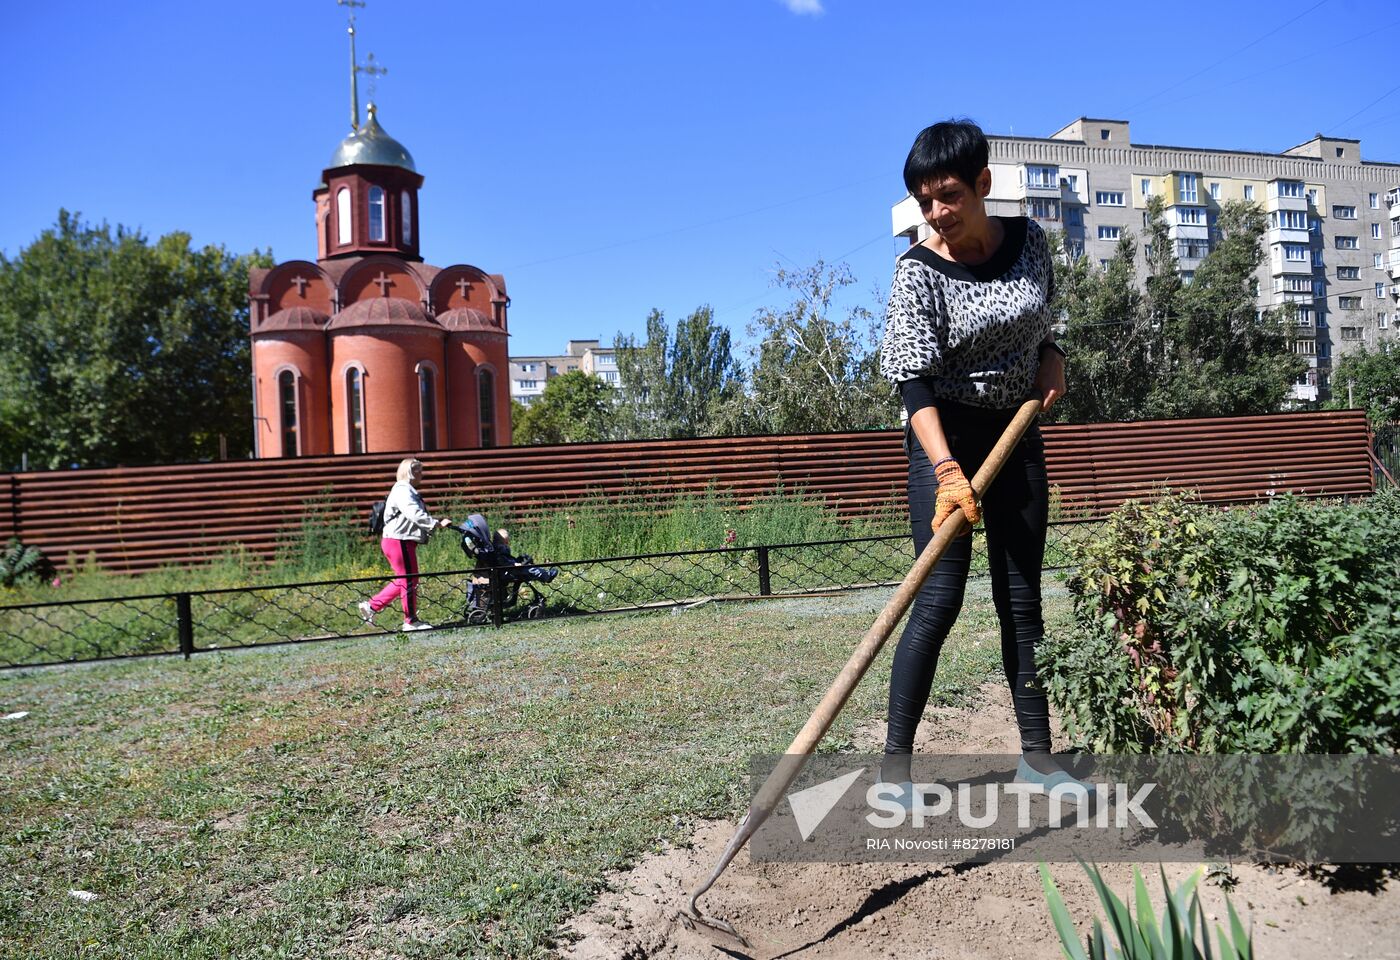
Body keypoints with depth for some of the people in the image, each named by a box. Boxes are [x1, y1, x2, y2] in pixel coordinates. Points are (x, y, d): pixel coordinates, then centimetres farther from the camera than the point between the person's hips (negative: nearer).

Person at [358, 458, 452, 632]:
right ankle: (411, 621, 7)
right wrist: (438, 524, -28)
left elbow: (416, 516, 19)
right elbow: (416, 515, -26)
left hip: (403, 541, 11)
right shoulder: (402, 491, -15)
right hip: (399, 541, -11)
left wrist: (435, 524, 9)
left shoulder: (407, 491, 20)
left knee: (403, 580, 16)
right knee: (409, 580, -2)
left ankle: (371, 606, 20)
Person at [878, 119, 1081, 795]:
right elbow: (913, 381, -24)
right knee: (939, 598, -11)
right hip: (945, 436, -5)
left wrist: (1051, 355, -2)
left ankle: (1036, 754, 19)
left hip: (1017, 433, 5)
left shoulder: (1028, 240, -1)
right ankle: (894, 761, -1)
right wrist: (946, 469, -36)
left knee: (1022, 598, 8)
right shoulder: (919, 271, -16)